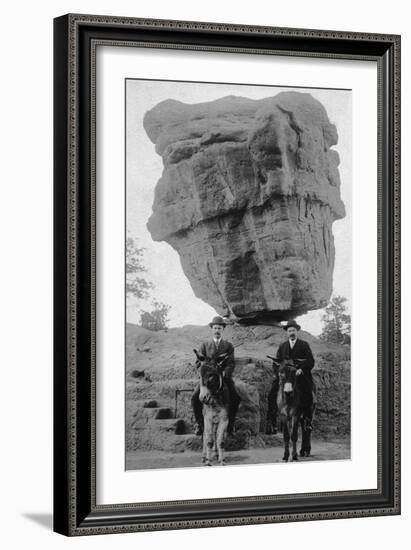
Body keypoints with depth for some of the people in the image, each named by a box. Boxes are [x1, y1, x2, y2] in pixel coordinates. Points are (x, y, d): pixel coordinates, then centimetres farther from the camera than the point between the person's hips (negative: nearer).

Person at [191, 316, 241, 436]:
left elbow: (231, 364, 0)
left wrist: (224, 374, -20)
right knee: (195, 398, -23)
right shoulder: (204, 346, 12)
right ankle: (199, 423, -6)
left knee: (235, 398, -25)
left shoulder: (228, 346, 11)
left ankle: (230, 424, -10)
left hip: (224, 378, 0)